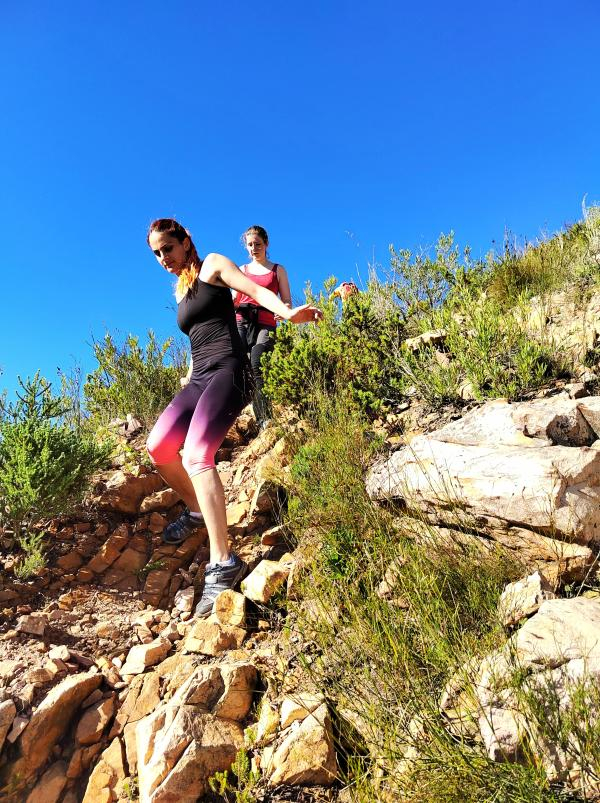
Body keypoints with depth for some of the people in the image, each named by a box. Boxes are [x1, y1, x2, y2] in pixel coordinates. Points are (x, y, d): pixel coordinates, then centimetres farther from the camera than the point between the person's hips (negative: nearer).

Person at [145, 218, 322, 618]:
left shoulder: (212, 265, 7)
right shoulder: (180, 291, 26)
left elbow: (256, 290, -9)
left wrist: (287, 312, -29)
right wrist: (186, 383, 27)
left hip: (228, 370, -7)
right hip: (199, 378, 8)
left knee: (196, 454, -26)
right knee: (158, 446, -7)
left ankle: (223, 563, -27)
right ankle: (197, 510, 18)